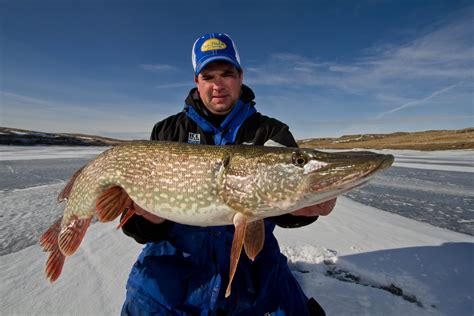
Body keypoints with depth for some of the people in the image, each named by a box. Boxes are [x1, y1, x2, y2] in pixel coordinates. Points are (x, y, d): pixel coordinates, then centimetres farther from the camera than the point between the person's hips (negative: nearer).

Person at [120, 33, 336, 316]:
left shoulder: (273, 133, 0)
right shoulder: (167, 132, 2)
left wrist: (305, 206, -29)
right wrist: (150, 220, -19)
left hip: (253, 263, 1)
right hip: (176, 259, 1)